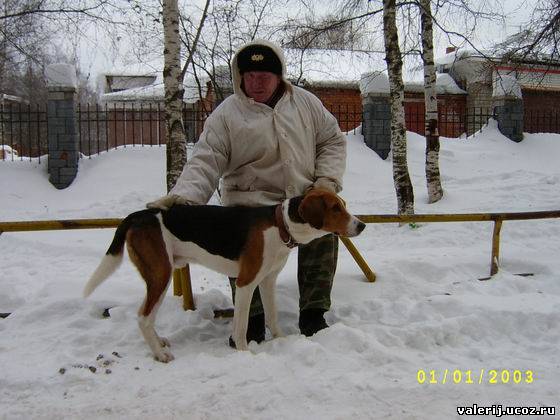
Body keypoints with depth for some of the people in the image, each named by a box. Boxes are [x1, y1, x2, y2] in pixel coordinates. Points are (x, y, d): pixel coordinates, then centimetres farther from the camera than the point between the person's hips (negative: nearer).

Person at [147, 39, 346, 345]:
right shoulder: (226, 113, 0)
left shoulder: (305, 102, 10)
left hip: (304, 197, 2)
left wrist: (327, 178, 0)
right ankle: (251, 320, -9)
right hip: (249, 201, -2)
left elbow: (332, 141, 18)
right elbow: (205, 163, -7)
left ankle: (313, 313, -8)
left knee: (323, 230, -27)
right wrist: (183, 196, -24)